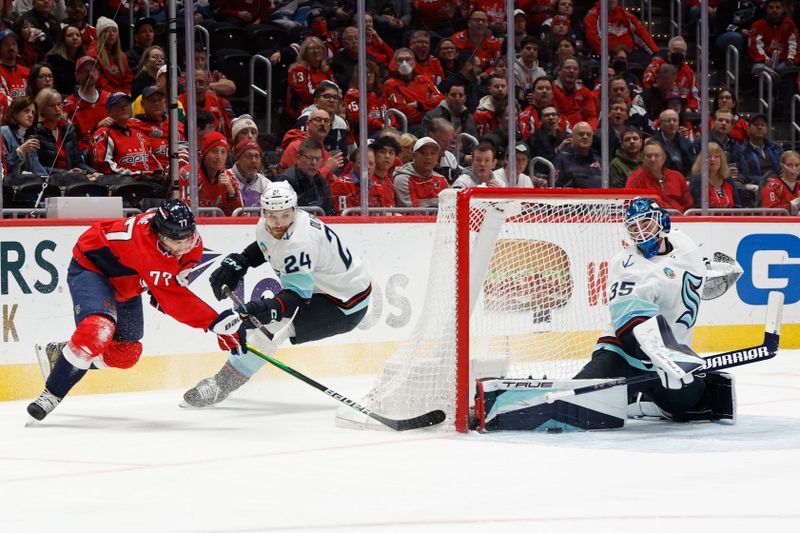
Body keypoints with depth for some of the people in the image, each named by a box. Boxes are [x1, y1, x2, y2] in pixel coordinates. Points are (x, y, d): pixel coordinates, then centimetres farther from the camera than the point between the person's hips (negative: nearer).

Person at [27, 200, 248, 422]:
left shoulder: (193, 244, -16)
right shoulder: (145, 242, -41)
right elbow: (174, 300, -39)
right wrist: (216, 323, -40)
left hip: (125, 285, 8)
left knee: (125, 354, 10)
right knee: (98, 330, -32)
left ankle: (57, 354, 31)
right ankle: (51, 394, -18)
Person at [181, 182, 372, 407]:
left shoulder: (300, 242, -33)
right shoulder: (266, 226, -6)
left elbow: (298, 295, -35)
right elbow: (263, 247, 19)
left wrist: (271, 309, -51)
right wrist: (236, 263, 3)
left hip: (345, 308, -10)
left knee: (271, 324, -22)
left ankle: (223, 384, -16)